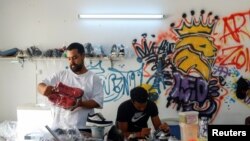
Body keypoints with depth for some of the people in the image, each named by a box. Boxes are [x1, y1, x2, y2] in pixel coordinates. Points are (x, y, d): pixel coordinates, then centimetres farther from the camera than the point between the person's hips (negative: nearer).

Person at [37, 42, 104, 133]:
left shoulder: (94, 78, 3)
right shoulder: (60, 75, 9)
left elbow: (98, 101, -5)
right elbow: (40, 86, 7)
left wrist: (81, 103, -24)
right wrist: (44, 89, -18)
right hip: (59, 127, 2)